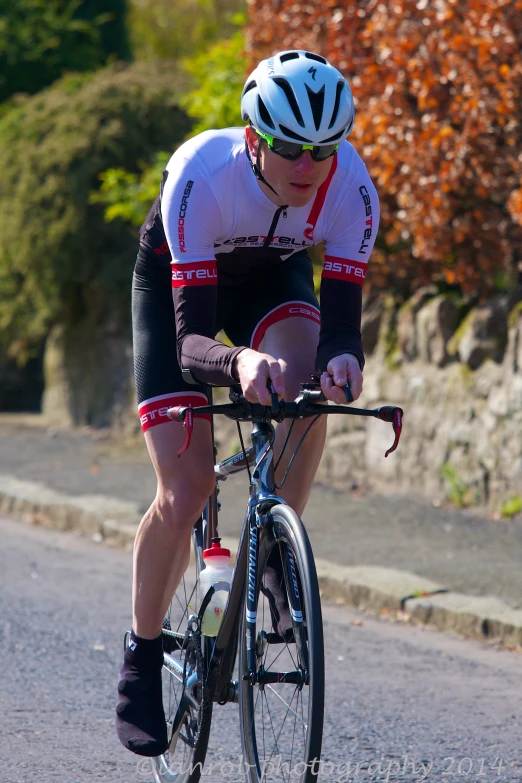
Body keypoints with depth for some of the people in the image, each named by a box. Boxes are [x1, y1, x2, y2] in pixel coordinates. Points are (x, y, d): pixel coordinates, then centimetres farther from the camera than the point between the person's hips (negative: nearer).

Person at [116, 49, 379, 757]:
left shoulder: (351, 187, -31)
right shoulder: (203, 176, -39)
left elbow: (341, 320, -32)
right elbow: (191, 340, -43)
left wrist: (342, 359, -55)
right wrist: (239, 361, -65)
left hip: (272, 276, 2)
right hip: (176, 284, -2)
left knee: (305, 385, -34)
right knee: (185, 494, -13)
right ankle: (141, 659, 9)